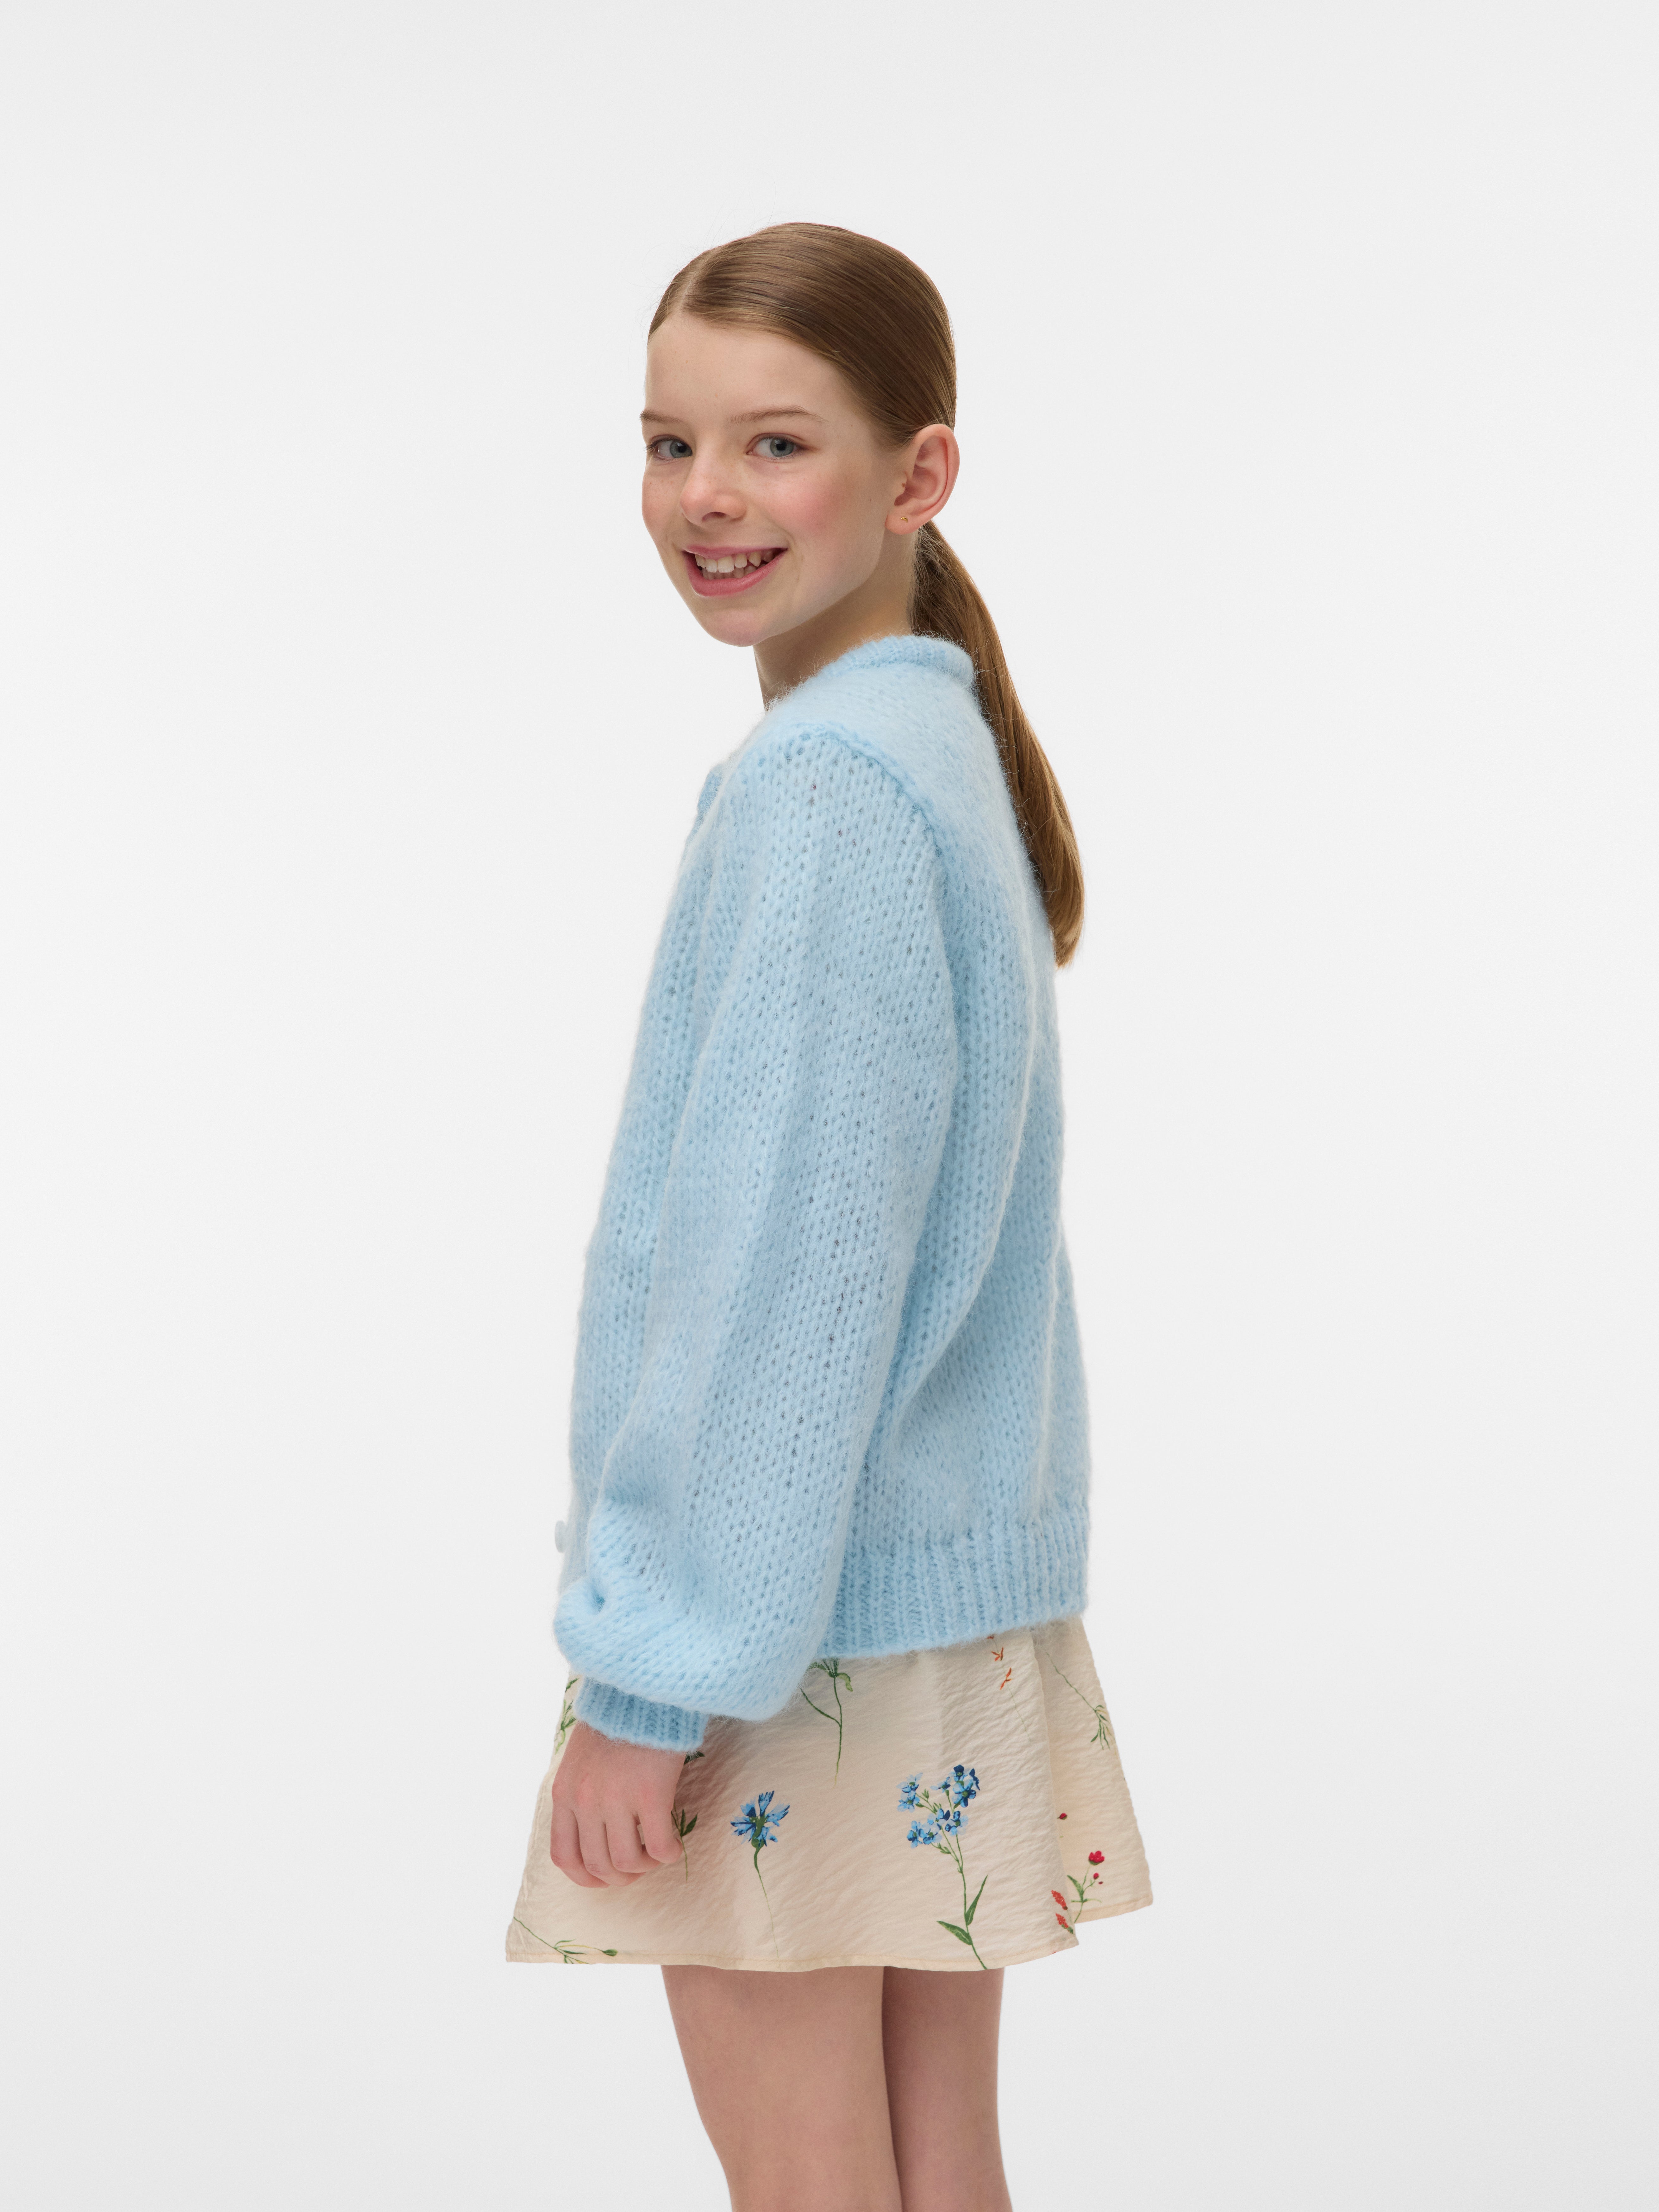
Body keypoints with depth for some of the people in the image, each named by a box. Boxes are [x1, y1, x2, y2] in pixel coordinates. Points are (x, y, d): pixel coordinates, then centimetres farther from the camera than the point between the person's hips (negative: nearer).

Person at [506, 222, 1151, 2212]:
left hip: (805, 1620, -9)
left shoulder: (818, 788, -18)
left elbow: (786, 1265, -21)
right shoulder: (947, 744, 11)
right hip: (963, 1583, 9)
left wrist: (651, 1670, -16)